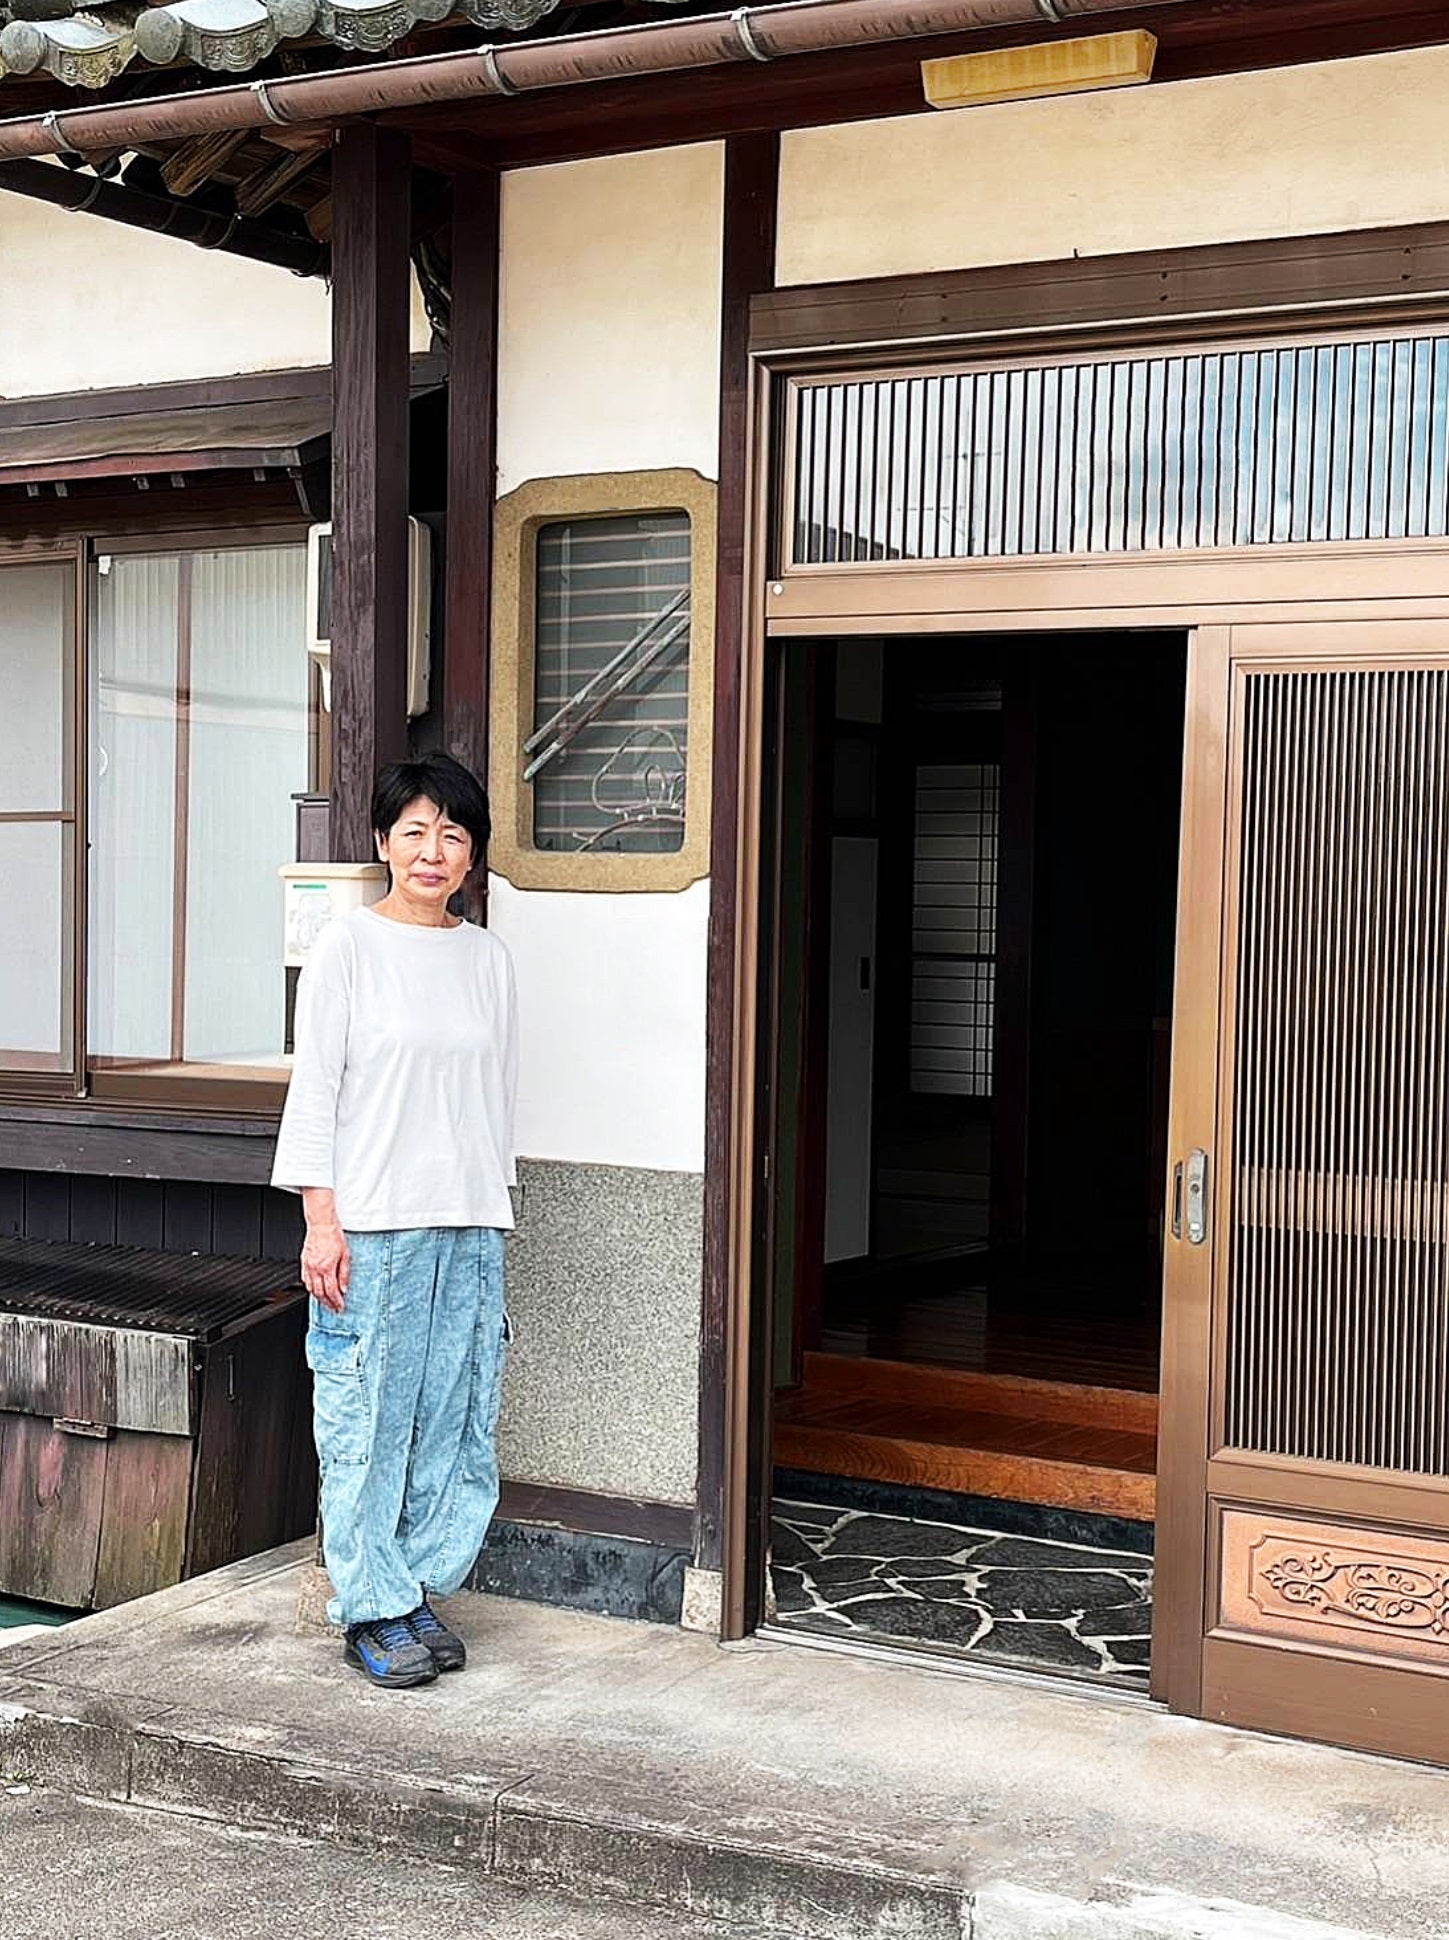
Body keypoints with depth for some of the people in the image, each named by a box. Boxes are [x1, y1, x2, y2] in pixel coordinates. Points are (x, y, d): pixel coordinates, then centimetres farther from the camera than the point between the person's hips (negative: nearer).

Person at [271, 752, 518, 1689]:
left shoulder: (488, 958, 11)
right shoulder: (348, 947, -2)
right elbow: (314, 1091, -5)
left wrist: (495, 1215, 12)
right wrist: (322, 1222, -11)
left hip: (469, 1226, 4)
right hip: (372, 1225, -4)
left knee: (455, 1419, 6)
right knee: (368, 1420, 0)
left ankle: (418, 1590, 20)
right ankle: (374, 1612, 11)